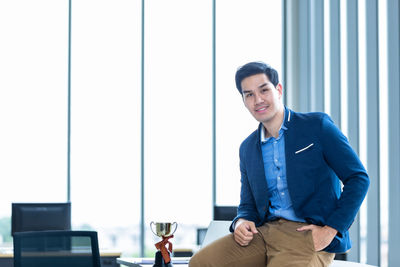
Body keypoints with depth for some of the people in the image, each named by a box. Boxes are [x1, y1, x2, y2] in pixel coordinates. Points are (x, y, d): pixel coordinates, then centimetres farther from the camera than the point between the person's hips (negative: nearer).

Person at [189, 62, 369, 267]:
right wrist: (241, 222, -3)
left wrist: (330, 230, -12)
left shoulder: (317, 125, 1)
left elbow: (358, 178, -2)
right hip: (264, 232, 5)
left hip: (309, 235, -5)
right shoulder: (247, 148, 16)